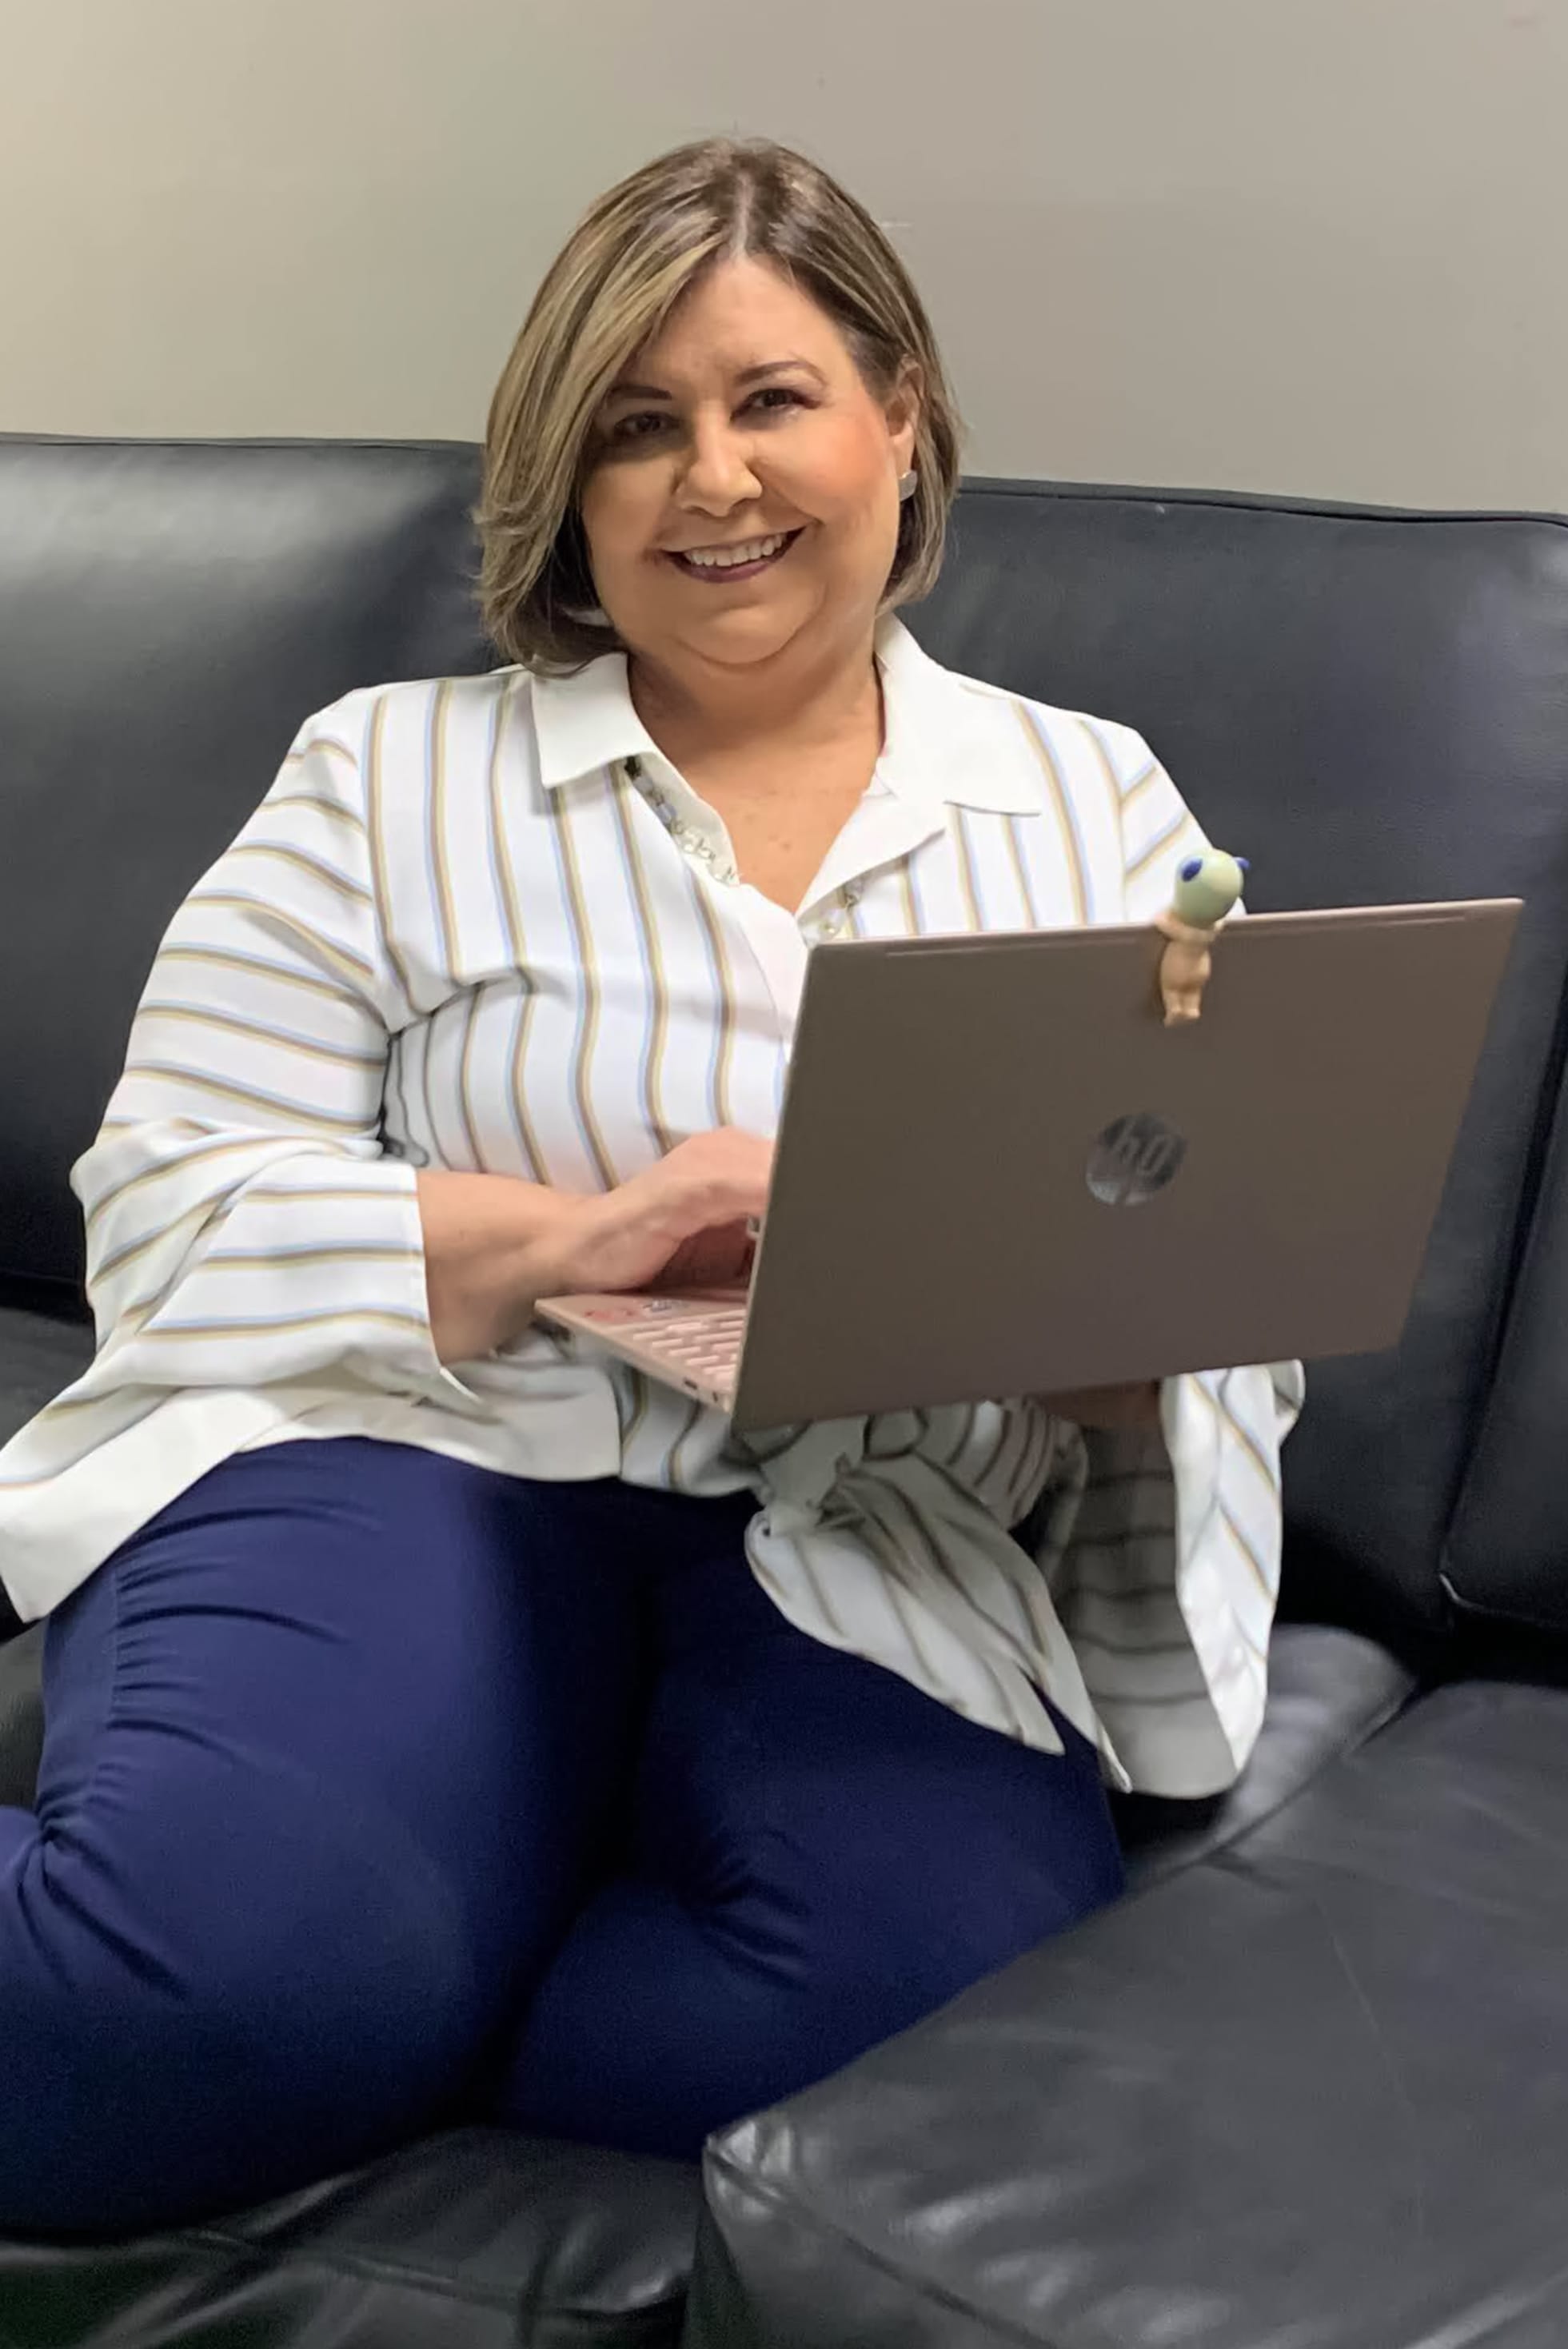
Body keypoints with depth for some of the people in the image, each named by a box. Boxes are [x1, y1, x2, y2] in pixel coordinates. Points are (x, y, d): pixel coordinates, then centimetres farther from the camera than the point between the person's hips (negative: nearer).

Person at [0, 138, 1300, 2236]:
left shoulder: (1097, 804, 16)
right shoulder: (392, 777, 11)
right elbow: (169, 1219, 1)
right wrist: (564, 1237, -14)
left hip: (863, 1558, 3)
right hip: (399, 1464, -2)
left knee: (931, 1976, -31)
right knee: (252, 1945, -36)